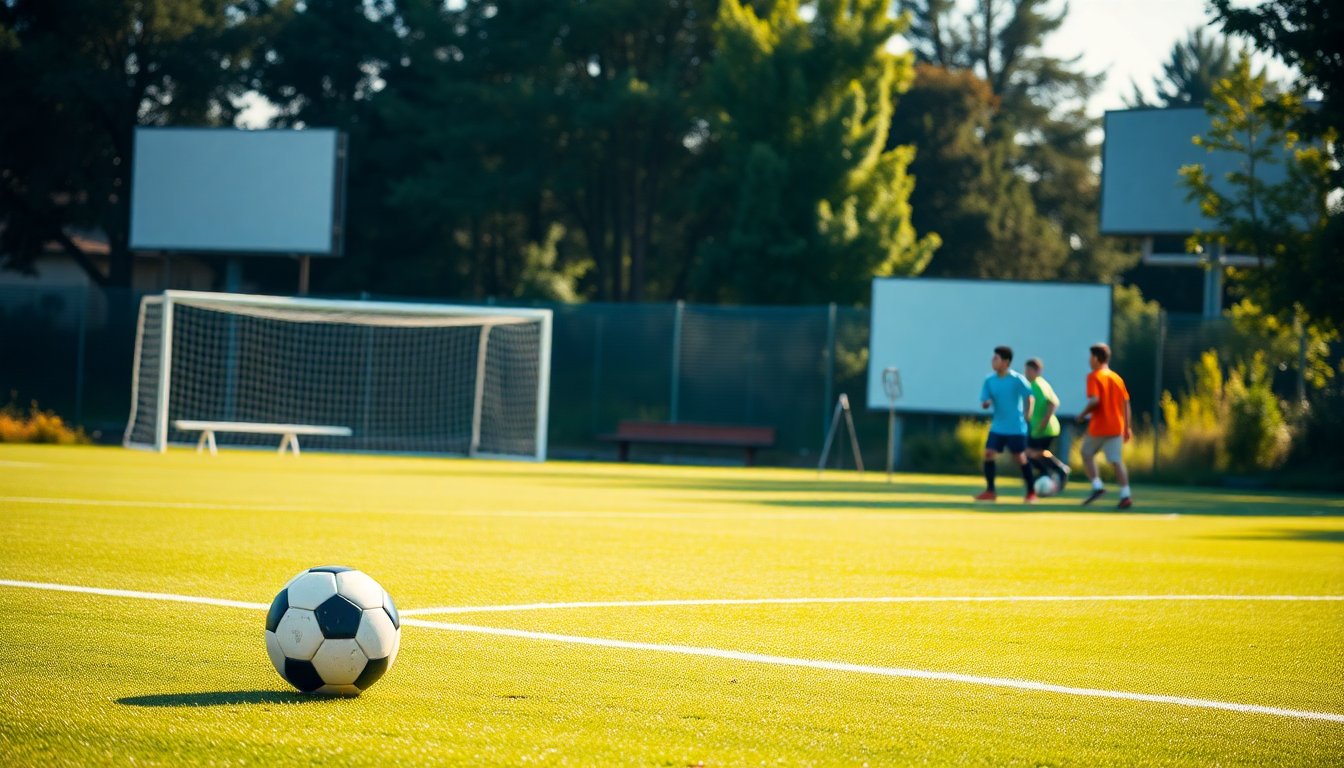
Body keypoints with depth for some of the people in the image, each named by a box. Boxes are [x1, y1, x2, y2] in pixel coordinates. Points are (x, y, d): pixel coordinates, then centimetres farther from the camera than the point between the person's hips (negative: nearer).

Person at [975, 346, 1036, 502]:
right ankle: (990, 491, 3)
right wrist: (986, 403, -21)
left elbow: (1028, 398, -3)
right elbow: (984, 403, 2)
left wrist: (1026, 416, -5)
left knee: (1021, 458, 0)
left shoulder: (1017, 379, -12)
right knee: (988, 454, -6)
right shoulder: (989, 380, 1)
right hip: (997, 427, 4)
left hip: (1016, 428, -4)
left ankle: (1031, 492, 13)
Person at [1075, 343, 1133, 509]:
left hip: (1098, 427, -5)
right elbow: (1126, 404, 10)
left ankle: (1097, 486, 4)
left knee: (1087, 454, 17)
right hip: (1116, 427, 5)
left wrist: (1083, 414, -5)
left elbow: (1094, 400, -21)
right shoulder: (1117, 378, 11)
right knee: (1117, 461, 3)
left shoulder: (1094, 377, -7)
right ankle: (1125, 495, -8)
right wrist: (1128, 427, 14)